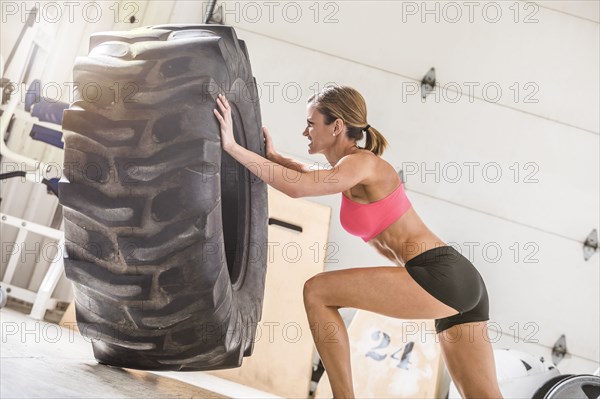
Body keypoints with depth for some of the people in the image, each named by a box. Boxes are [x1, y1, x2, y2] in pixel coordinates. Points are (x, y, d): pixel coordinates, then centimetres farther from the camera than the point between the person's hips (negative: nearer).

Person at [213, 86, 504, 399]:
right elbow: (318, 177, 41)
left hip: (441, 278, -10)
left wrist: (233, 146, -20)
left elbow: (297, 186, -26)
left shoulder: (362, 163, -10)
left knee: (316, 292, -5)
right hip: (458, 280, 10)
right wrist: (273, 156, 30)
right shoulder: (351, 167, 17)